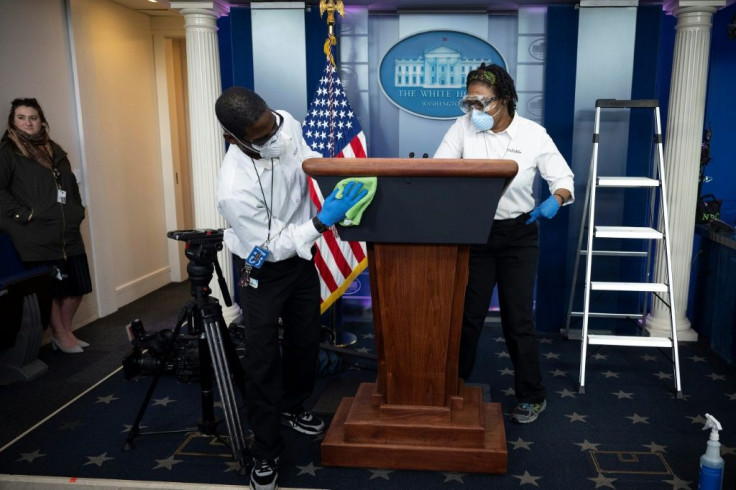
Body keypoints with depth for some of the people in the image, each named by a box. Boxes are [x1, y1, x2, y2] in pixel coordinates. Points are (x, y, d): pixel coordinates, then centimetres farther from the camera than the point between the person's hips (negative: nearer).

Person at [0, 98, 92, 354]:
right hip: (36, 236, -6)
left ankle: (66, 331, 26)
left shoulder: (54, 150, 17)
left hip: (68, 232, 6)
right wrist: (25, 214, -15)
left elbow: (71, 184, 23)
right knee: (50, 288, 2)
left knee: (77, 285, 9)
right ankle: (60, 335, 19)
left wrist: (77, 212, 12)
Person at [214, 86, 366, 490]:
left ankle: (292, 407, 43)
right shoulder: (234, 187, -36)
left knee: (306, 339, 17)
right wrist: (323, 221, -35)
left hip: (300, 255, 6)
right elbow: (271, 247, -27)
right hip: (263, 269, -6)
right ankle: (266, 452, 17)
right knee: (262, 358, 0)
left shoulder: (287, 123, -18)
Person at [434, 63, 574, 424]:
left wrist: (555, 200, -24)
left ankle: (532, 395, 23)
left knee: (518, 319, 4)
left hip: (518, 236, -1)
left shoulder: (533, 134, -6)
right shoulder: (463, 127, -5)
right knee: (467, 315, 10)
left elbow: (563, 179, -2)